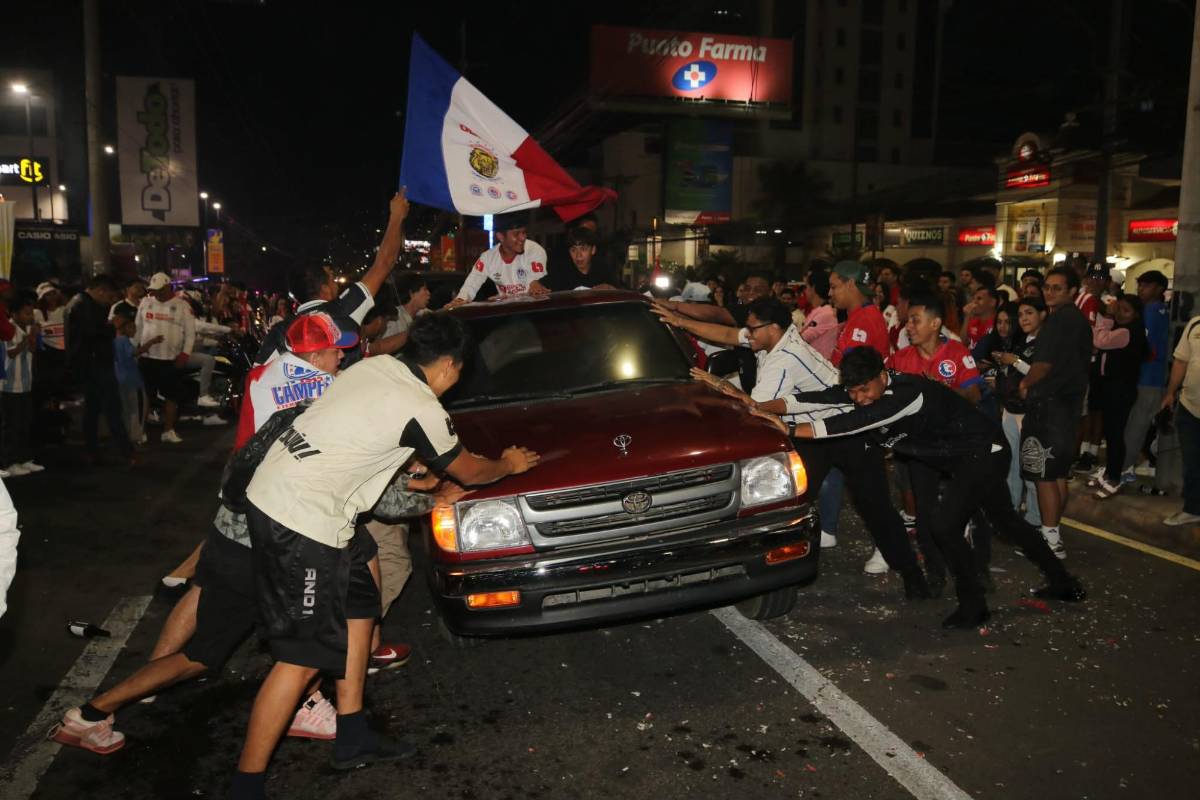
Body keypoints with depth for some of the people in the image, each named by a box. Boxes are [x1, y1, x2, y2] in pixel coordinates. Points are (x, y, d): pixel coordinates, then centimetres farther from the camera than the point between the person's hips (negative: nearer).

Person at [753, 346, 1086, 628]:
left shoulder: (909, 392, -36)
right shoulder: (861, 391, -11)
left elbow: (857, 422, -47)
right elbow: (821, 399, -22)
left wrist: (792, 430, -50)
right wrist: (760, 407, -32)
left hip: (984, 453, -9)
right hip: (947, 458, 9)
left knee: (944, 525, -16)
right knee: (1005, 519, 20)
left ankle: (973, 606, 3)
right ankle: (1063, 583, 38)